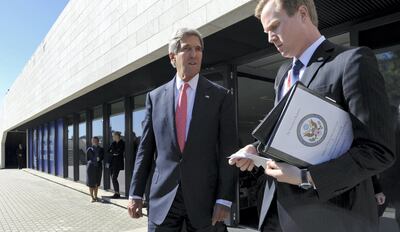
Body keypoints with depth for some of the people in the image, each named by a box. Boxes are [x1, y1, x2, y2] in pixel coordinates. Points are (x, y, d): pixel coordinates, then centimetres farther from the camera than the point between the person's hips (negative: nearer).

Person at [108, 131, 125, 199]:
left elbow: (119, 151, -15)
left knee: (114, 178, -10)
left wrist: (112, 152, -1)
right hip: (112, 162, 7)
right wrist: (114, 153, -4)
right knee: (113, 178, 6)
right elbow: (108, 151, 12)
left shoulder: (122, 143, -7)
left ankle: (117, 193, -2)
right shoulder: (113, 143, 12)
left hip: (118, 162, -7)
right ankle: (116, 192, 14)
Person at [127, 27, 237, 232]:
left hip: (205, 198, -1)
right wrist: (135, 193, 4)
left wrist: (224, 199, -9)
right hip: (162, 198, 2)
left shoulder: (221, 96, -1)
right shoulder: (155, 97, 6)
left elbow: (227, 151, -5)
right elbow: (145, 148, 6)